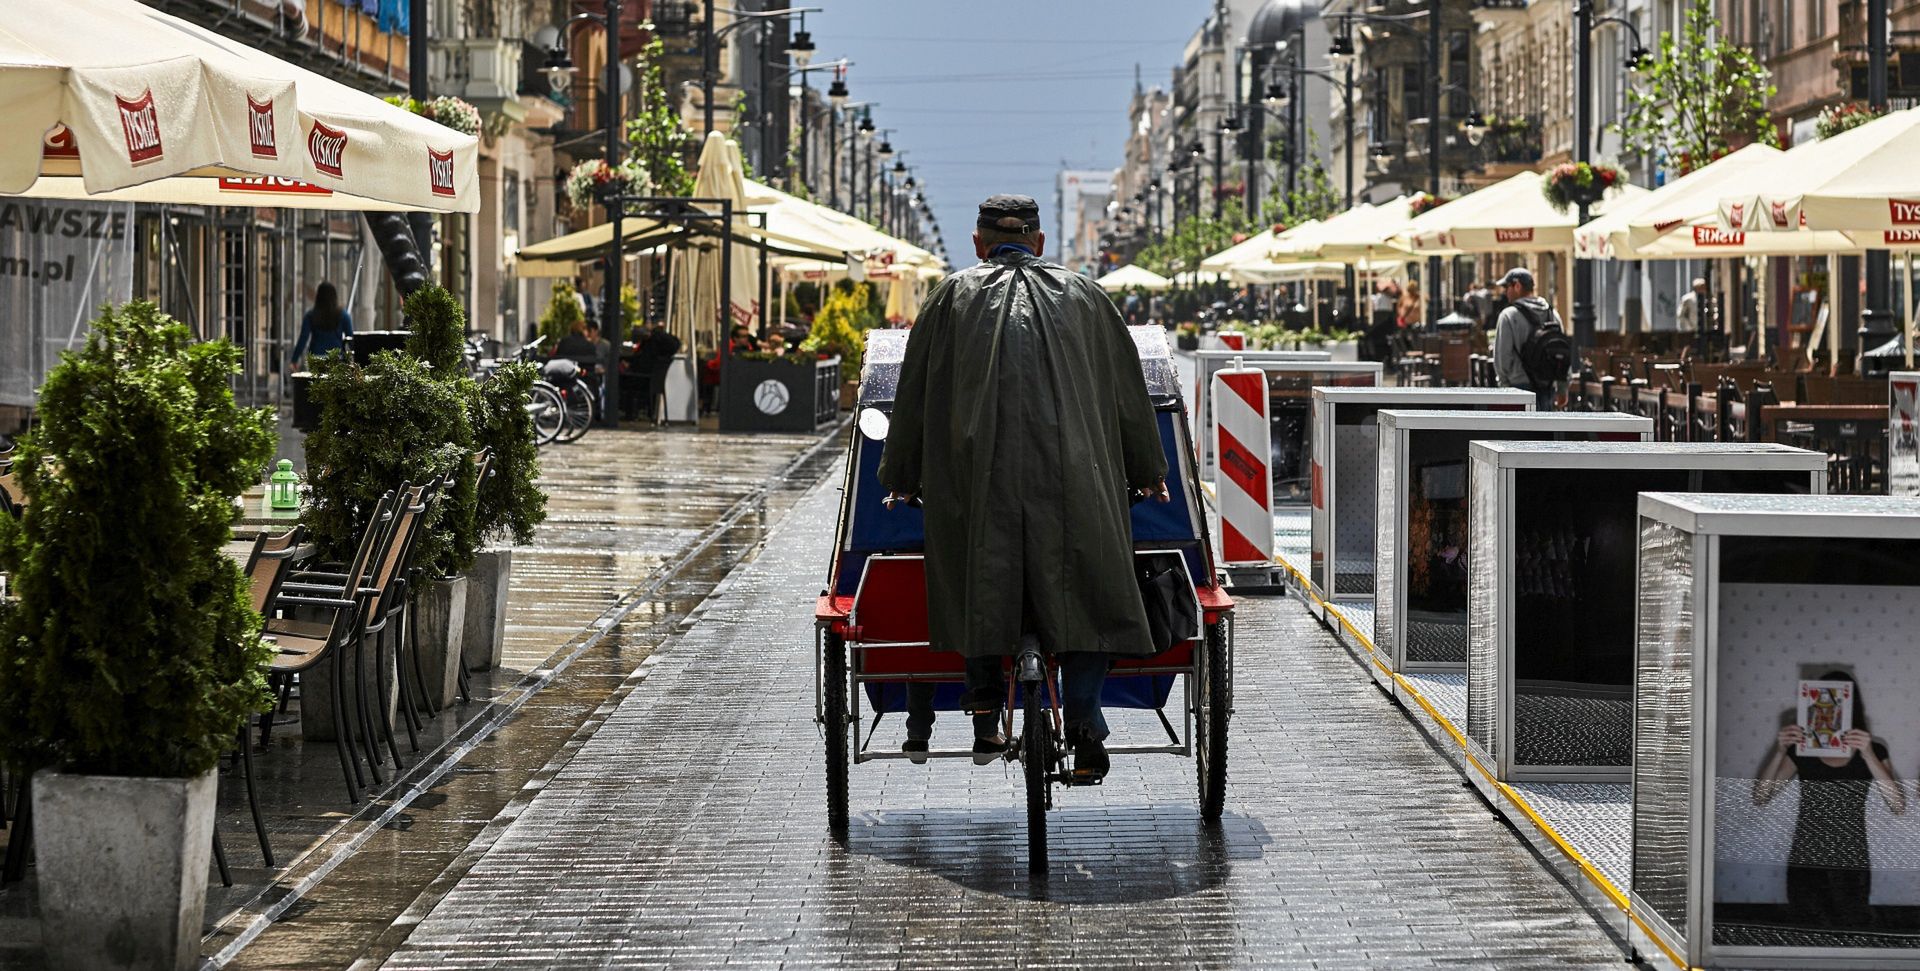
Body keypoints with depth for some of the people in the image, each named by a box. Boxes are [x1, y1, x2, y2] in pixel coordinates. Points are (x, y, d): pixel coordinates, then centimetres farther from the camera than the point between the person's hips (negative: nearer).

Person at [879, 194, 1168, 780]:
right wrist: (1149, 473, 32)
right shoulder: (1079, 294, 18)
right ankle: (1084, 728, -4)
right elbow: (1127, 388, 22)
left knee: (983, 589, 12)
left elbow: (914, 392, 14)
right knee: (1085, 595, 4)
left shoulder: (955, 297, 14)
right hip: (1073, 477, 0)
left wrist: (900, 480, 23)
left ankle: (986, 715, 8)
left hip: (980, 473, 0)